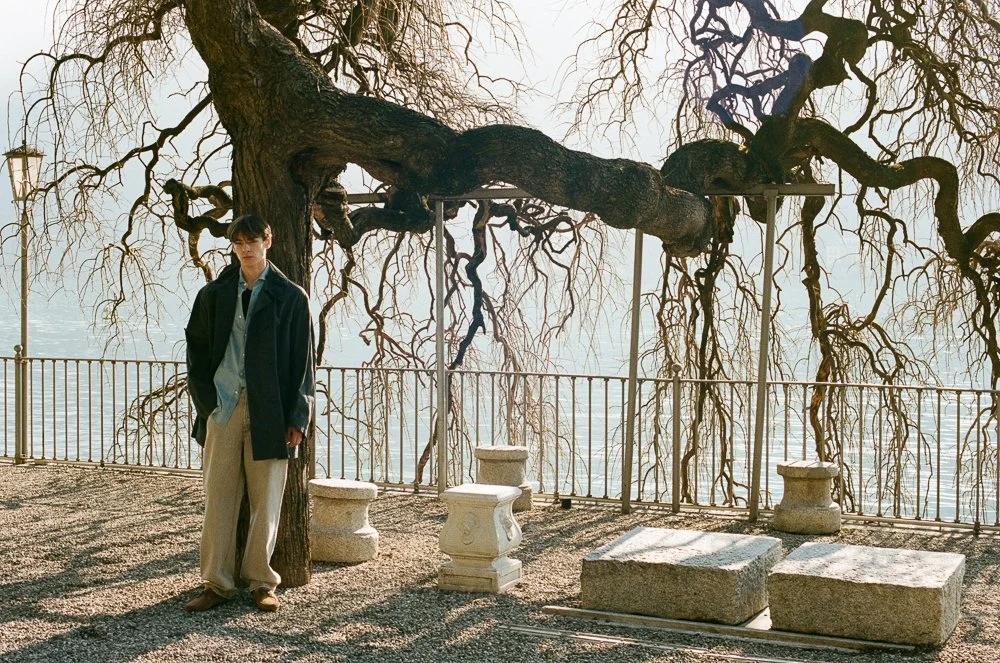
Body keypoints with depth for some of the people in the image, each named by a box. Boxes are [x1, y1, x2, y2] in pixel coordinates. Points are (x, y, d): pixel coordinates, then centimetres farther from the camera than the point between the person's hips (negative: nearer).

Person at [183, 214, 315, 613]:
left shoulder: (291, 297, 4)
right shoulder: (214, 295, 11)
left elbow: (302, 362, 2)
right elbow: (196, 351, 15)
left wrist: (297, 418, -4)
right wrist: (206, 401, 3)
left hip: (269, 412, -2)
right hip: (223, 409, 2)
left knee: (266, 500, 3)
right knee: (218, 498, 2)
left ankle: (262, 583, 14)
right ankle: (216, 583, 9)